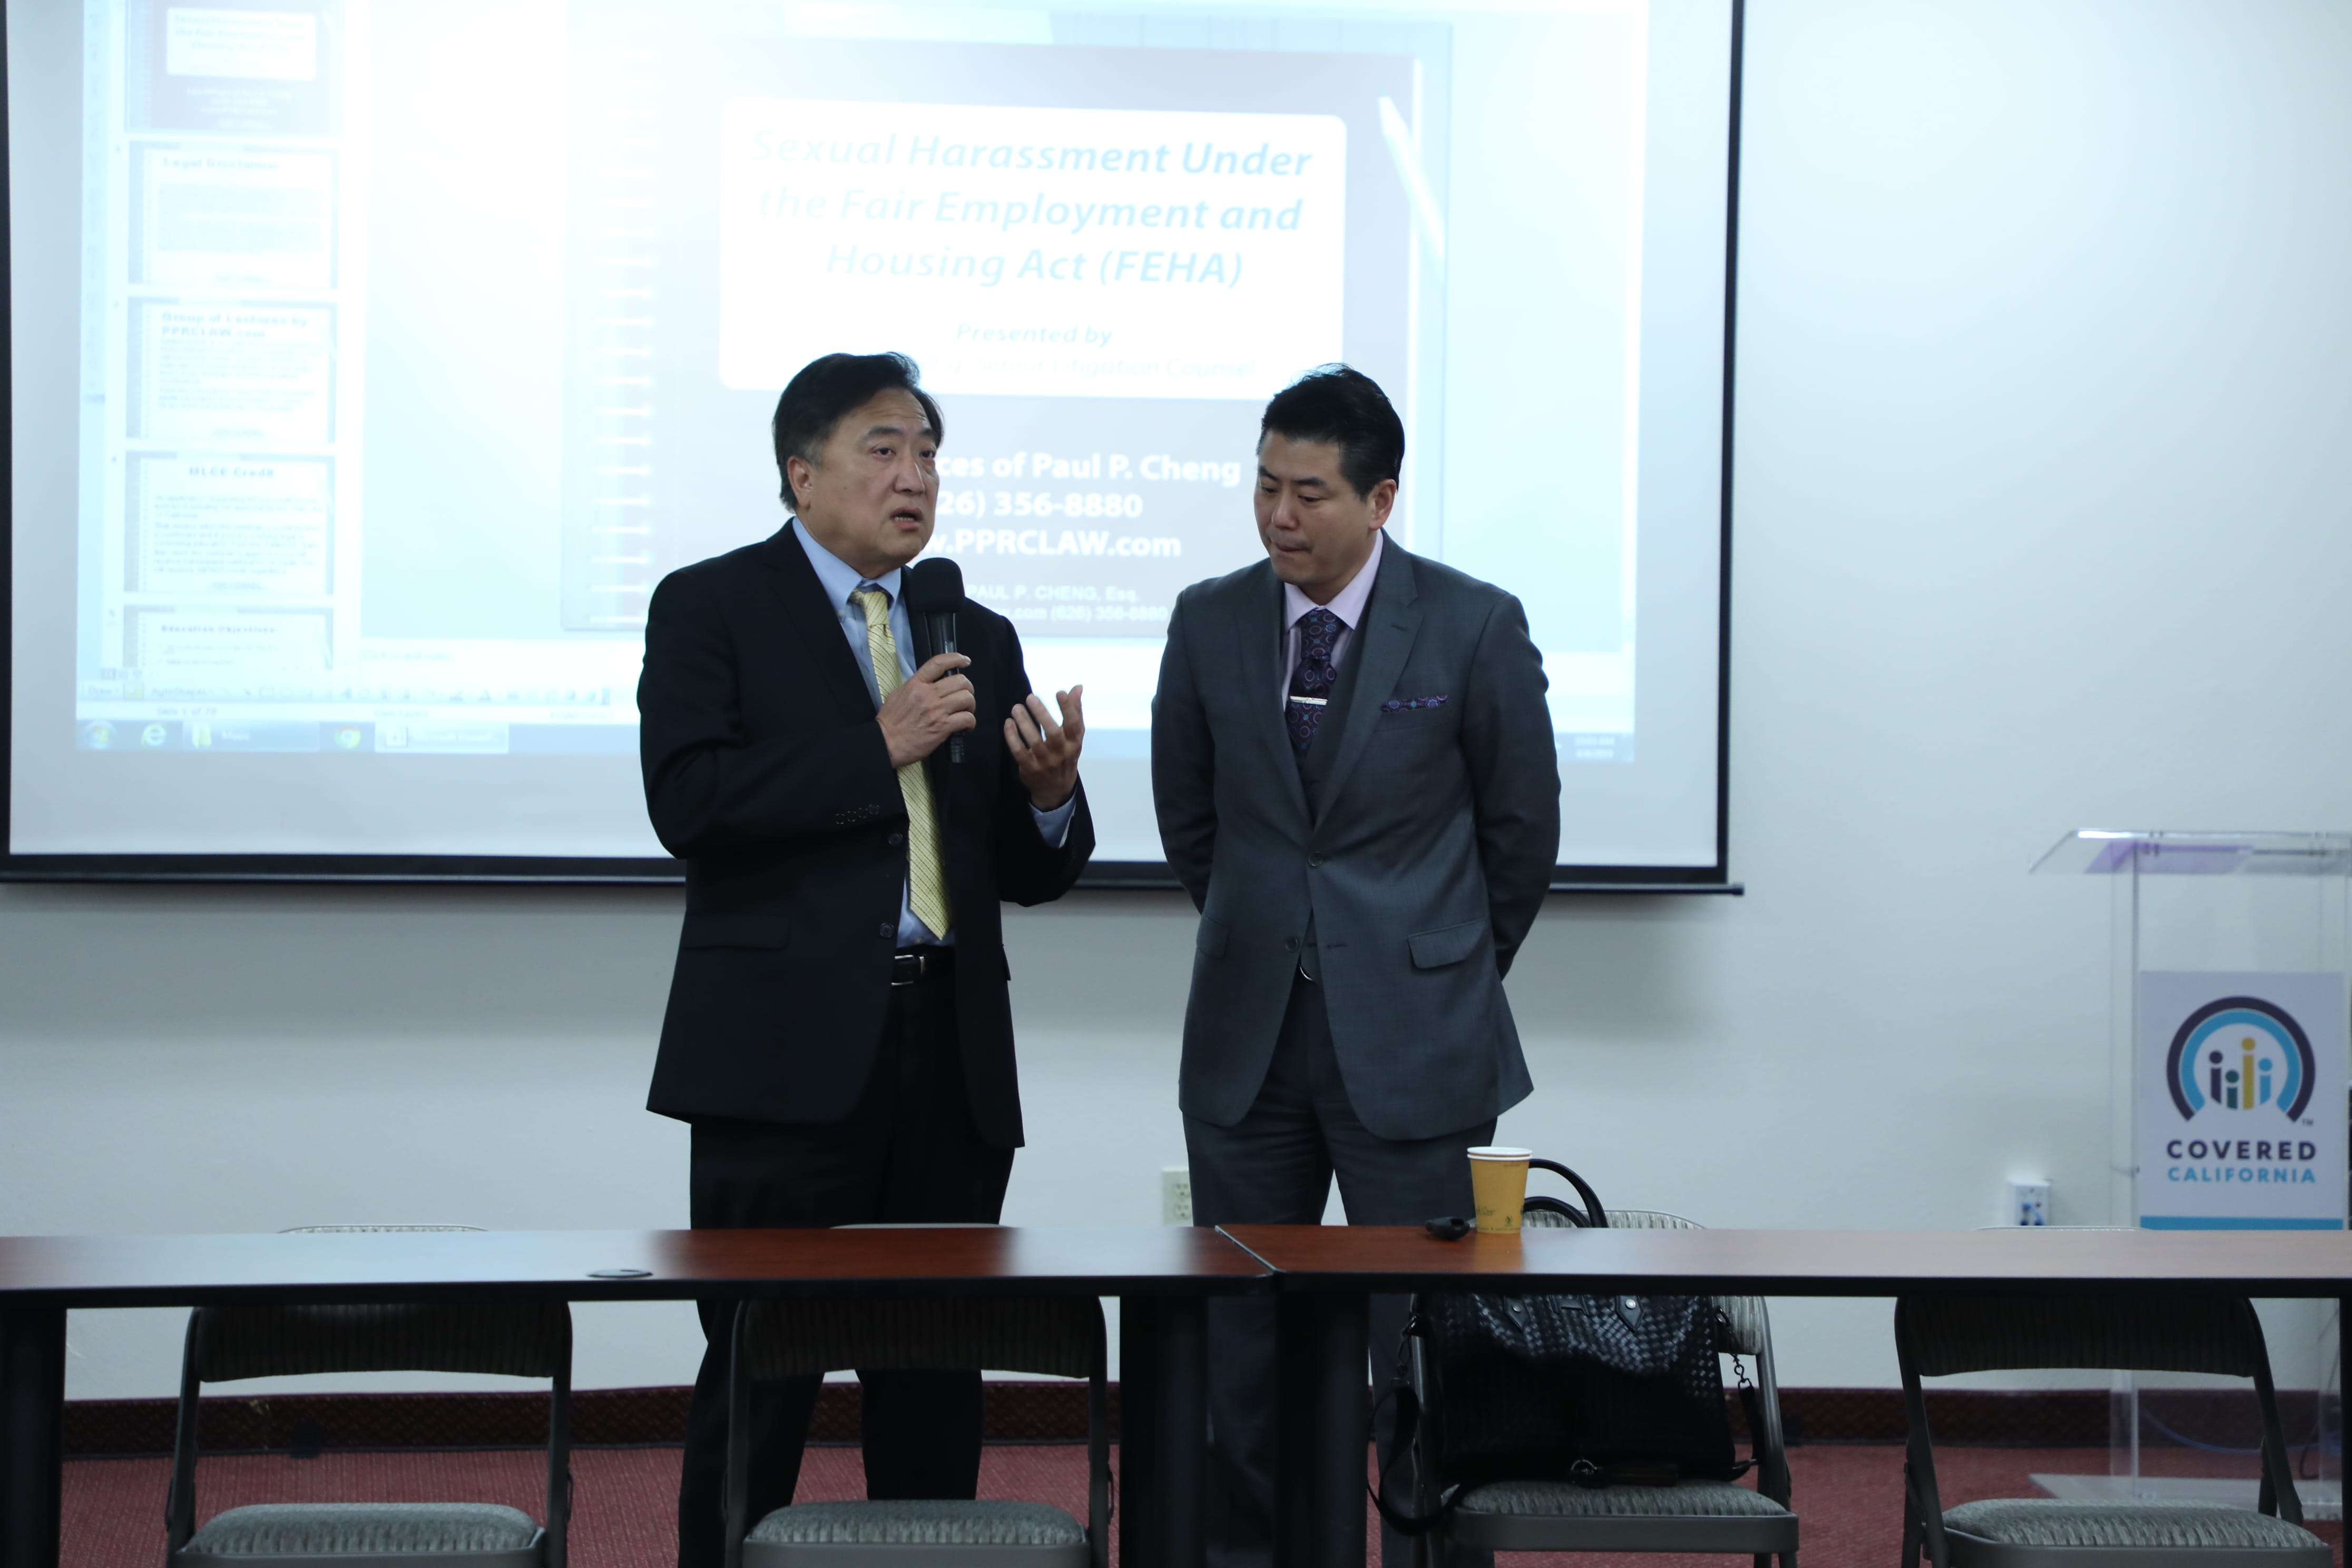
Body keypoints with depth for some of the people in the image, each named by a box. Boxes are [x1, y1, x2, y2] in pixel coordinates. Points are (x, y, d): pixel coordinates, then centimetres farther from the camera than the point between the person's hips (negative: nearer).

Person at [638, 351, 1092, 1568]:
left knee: (937, 1387, 9)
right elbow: (689, 802, -13)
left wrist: (1051, 793, -6)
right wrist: (879, 747, -15)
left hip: (953, 1056, 5)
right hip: (788, 1054, -5)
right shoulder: (711, 605, 2)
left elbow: (1030, 873, 16)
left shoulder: (980, 638, 17)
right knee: (759, 1380, -1)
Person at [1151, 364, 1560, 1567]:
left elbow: (1521, 825, 4)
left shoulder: (1474, 627, -6)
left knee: (1424, 1336, 0)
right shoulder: (1209, 621, 2)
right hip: (1247, 1037, 3)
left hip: (1408, 1046, -3)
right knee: (1239, 1333, 9)